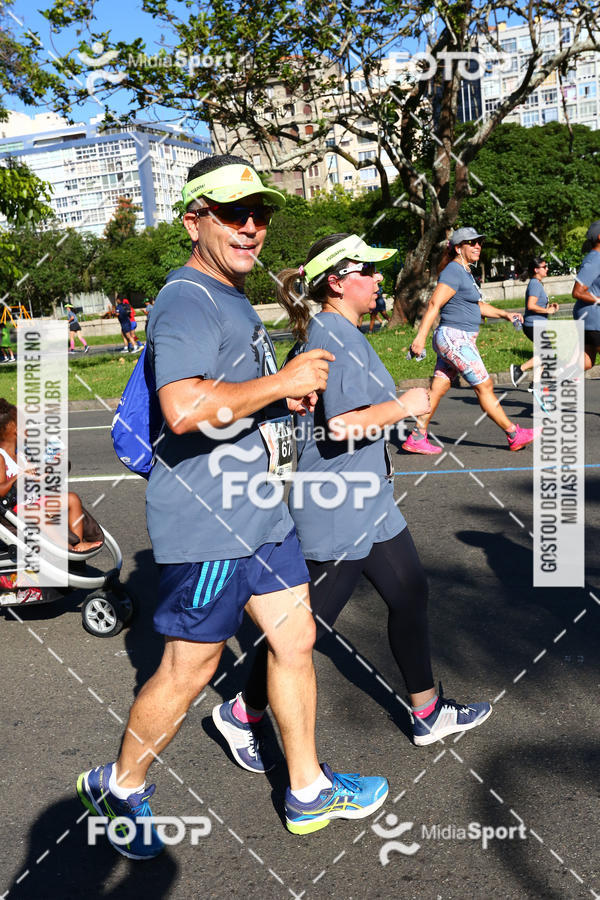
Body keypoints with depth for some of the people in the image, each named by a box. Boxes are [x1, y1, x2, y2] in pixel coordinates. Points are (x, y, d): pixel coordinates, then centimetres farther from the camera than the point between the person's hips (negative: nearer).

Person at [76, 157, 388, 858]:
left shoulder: (233, 298, 17)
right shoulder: (188, 301, -17)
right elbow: (184, 407, -34)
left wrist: (287, 395, 10)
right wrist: (284, 381, -22)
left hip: (260, 510, 10)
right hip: (205, 522, -10)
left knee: (295, 638, 15)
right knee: (189, 670, 5)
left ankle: (308, 792, 33)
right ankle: (118, 787, 31)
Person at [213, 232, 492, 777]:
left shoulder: (336, 332, 13)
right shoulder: (333, 334, -19)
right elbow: (341, 425, -28)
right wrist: (404, 406, -14)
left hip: (367, 501, 11)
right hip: (337, 511, -11)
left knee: (410, 594, 16)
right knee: (309, 621, 2)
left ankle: (429, 713, 31)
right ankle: (242, 712, 22)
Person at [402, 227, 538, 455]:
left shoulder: (465, 272, 19)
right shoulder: (453, 271, -12)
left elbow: (478, 305, 28)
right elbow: (434, 304, -20)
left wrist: (504, 314, 18)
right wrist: (421, 337, -25)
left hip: (457, 340, 10)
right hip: (455, 339, -10)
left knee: (438, 389, 9)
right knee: (484, 386, -3)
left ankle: (416, 439, 12)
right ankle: (515, 436, 6)